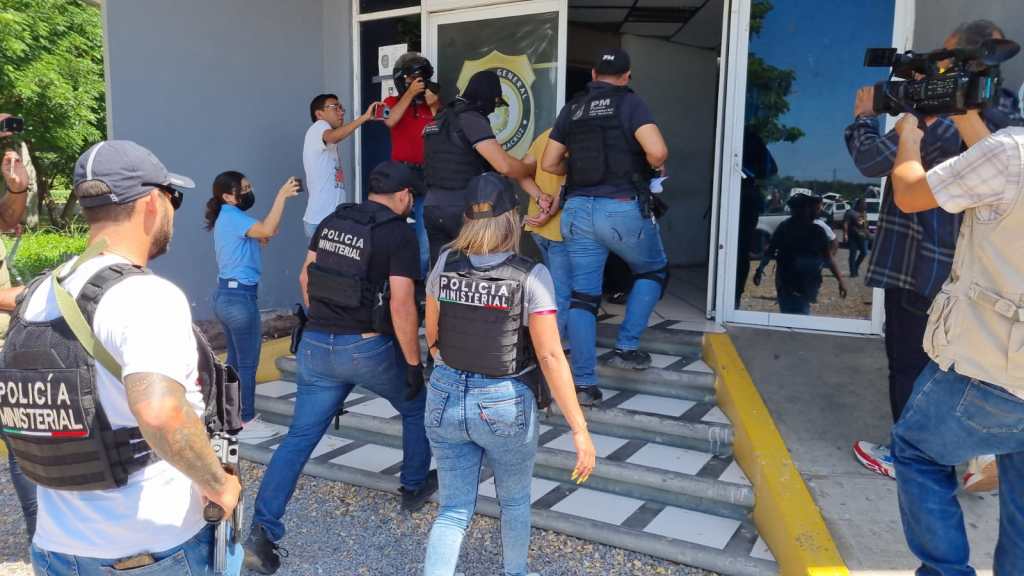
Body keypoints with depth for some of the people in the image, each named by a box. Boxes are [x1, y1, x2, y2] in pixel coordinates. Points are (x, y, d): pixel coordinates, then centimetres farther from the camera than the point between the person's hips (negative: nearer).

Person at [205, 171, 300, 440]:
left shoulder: (226, 218, 15)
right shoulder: (232, 216, -16)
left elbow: (248, 244, 20)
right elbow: (267, 230, -31)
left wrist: (262, 239, 3)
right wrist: (282, 195, -27)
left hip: (226, 294, 10)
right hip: (239, 297, -10)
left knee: (235, 359, 18)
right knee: (248, 364, -1)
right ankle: (246, 423, 7)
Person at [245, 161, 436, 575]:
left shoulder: (332, 222, 9)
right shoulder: (401, 234, -9)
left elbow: (306, 278, 15)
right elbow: (401, 303, -16)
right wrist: (414, 364, -9)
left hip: (316, 345, 5)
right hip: (367, 348, -5)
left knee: (299, 438, 9)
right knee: (416, 407, 22)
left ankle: (262, 530, 2)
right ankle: (415, 487, 35)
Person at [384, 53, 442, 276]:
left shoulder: (434, 104, 11)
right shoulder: (393, 102, 9)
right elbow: (390, 121, -14)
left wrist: (435, 108, -9)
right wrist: (410, 93, -15)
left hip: (428, 177, 1)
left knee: (425, 241, 0)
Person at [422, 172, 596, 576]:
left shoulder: (446, 263, -4)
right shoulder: (531, 276, -16)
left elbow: (432, 336, 8)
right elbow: (550, 357, -19)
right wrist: (580, 430, -15)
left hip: (446, 398, 3)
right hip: (505, 405, -2)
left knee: (453, 510, 15)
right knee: (515, 500, 24)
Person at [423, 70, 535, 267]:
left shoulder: (442, 116, 17)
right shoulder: (471, 118, -10)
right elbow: (505, 166, -18)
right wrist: (529, 167, 2)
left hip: (432, 205, 8)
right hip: (462, 208, -8)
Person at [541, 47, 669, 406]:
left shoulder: (572, 110, 12)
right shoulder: (630, 103, -2)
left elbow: (549, 164, 14)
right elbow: (657, 151, -17)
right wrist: (657, 166, 5)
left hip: (578, 210, 4)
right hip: (623, 209, -4)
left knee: (583, 295, 6)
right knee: (654, 271, 22)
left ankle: (584, 383, 6)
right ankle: (626, 348, 16)